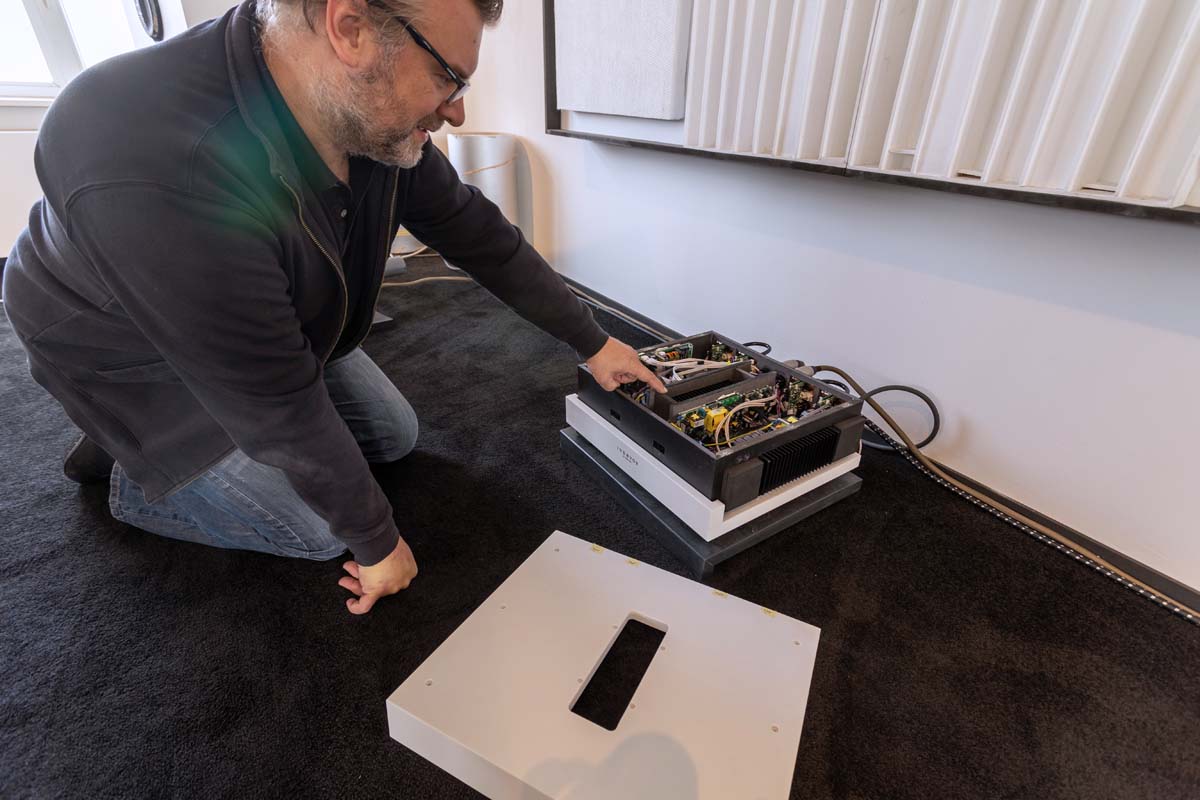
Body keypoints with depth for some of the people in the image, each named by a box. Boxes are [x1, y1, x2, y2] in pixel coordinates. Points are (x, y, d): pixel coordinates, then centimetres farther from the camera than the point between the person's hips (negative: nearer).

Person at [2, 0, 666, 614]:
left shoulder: (373, 117, -20)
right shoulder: (158, 177, -41)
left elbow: (474, 231, -10)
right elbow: (283, 409, -34)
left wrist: (591, 342, -4)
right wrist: (377, 543, -19)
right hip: (145, 356, -6)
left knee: (395, 437, 11)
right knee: (325, 532, -6)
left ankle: (204, 444, 24)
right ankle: (137, 477, 17)